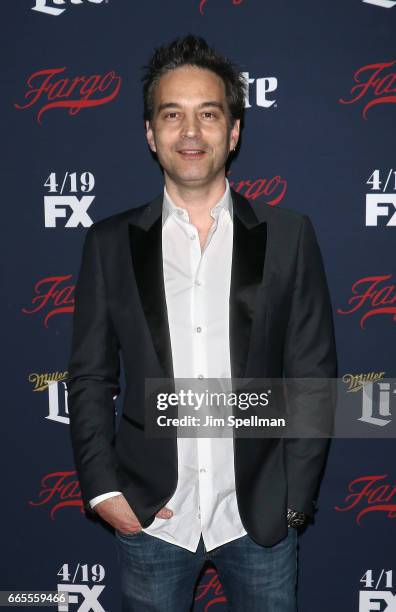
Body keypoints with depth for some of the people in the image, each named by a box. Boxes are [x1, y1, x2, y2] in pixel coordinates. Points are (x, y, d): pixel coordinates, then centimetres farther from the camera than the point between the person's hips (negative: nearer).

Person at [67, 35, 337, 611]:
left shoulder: (288, 235, -3)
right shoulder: (111, 241, -1)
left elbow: (313, 375, -2)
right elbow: (89, 377, 2)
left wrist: (294, 499, -5)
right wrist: (102, 489, -4)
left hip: (259, 517, 0)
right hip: (150, 518, 1)